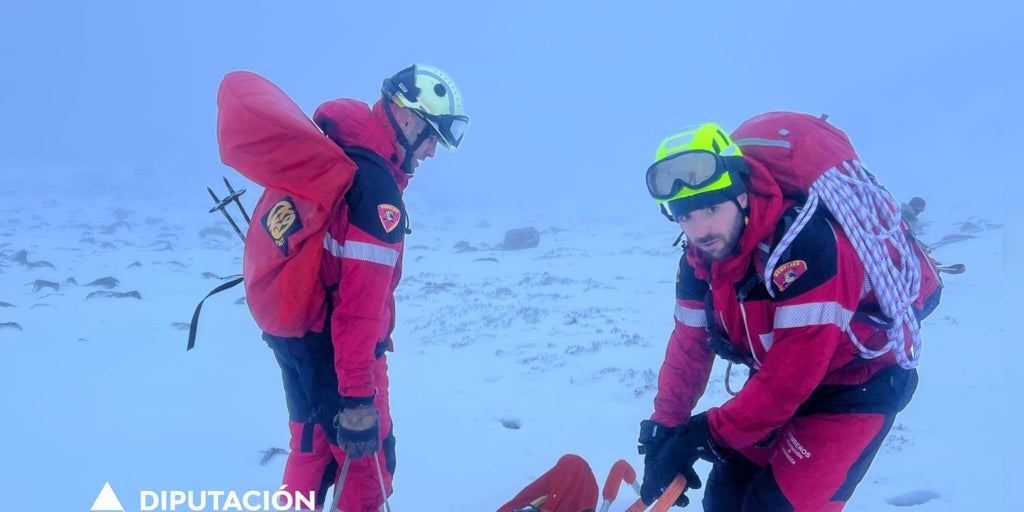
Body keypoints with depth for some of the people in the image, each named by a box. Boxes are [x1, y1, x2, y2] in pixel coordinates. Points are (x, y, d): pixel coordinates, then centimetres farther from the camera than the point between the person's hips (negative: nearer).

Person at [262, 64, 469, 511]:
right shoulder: (375, 185, -23)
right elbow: (360, 302, -27)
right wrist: (357, 396, -25)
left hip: (293, 330, 9)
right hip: (333, 347, -9)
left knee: (312, 447, 24)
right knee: (368, 463, 8)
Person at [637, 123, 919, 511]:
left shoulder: (802, 242, -33)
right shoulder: (699, 261, -10)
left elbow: (793, 371, -32)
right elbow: (688, 351, -1)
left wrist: (707, 432, -26)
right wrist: (665, 433, -8)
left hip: (856, 386, -7)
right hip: (779, 381, 7)